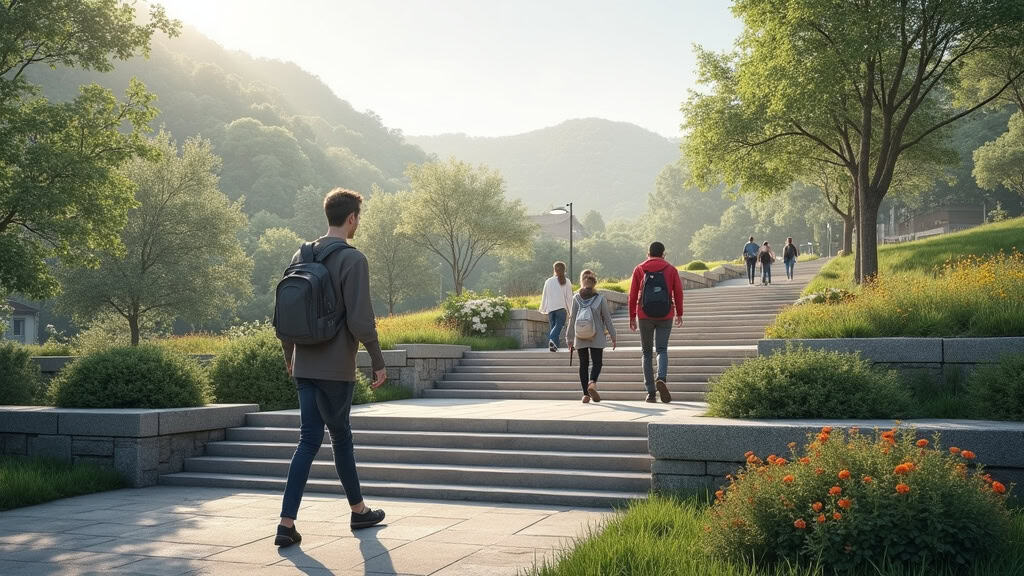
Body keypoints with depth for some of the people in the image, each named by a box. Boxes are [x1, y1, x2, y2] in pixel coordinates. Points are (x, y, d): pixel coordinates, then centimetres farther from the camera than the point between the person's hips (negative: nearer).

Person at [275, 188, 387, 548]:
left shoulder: (301, 257, 10)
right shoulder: (352, 259, -12)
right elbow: (360, 320, -18)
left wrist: (289, 356, 24)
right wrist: (378, 362, -8)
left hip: (304, 365, 6)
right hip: (336, 368, -6)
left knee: (310, 439, 10)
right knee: (340, 436, 8)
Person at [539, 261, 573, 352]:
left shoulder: (548, 281, 5)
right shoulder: (566, 282, -1)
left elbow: (544, 296, 10)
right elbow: (569, 297, -1)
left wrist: (543, 309, 21)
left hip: (550, 308, 3)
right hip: (562, 308, -3)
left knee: (552, 326, 10)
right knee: (559, 325, -4)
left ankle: (552, 345, 5)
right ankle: (553, 340, -28)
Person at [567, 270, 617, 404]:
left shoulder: (576, 298, -2)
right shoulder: (600, 299, -4)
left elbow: (572, 320, -2)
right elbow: (607, 319, -1)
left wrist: (570, 339, 4)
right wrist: (613, 336, 8)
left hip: (580, 339, 1)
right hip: (597, 338, -1)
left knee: (583, 364, 9)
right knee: (597, 362, 6)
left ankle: (586, 393, 7)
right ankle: (592, 382, -21)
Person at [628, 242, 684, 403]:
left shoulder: (639, 269, 5)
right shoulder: (671, 270, 5)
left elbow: (632, 295, 2)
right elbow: (678, 293, 3)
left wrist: (632, 317, 7)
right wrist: (679, 314, 11)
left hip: (644, 317, 0)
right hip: (665, 317, 0)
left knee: (647, 352, 9)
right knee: (662, 349, 4)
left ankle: (650, 392, 5)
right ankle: (661, 379, -24)